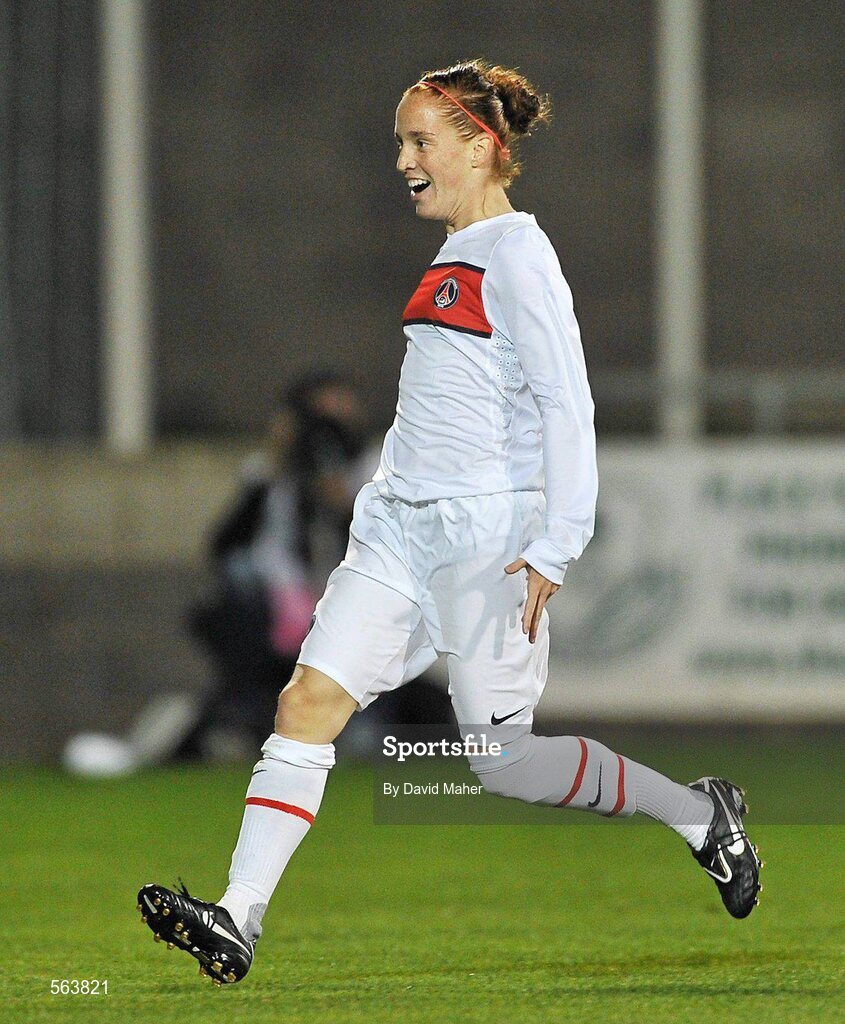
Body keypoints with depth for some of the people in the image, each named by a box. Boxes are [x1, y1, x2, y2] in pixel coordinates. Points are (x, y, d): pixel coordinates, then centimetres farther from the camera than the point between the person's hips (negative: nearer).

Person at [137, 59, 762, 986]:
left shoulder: (515, 255, -11)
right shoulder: (453, 259, 16)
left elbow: (567, 406, -16)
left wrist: (553, 549, -20)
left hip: (486, 529, -8)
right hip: (400, 525, 8)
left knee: (504, 761, -4)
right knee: (307, 701, -6)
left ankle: (699, 814, 14)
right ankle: (236, 921, -12)